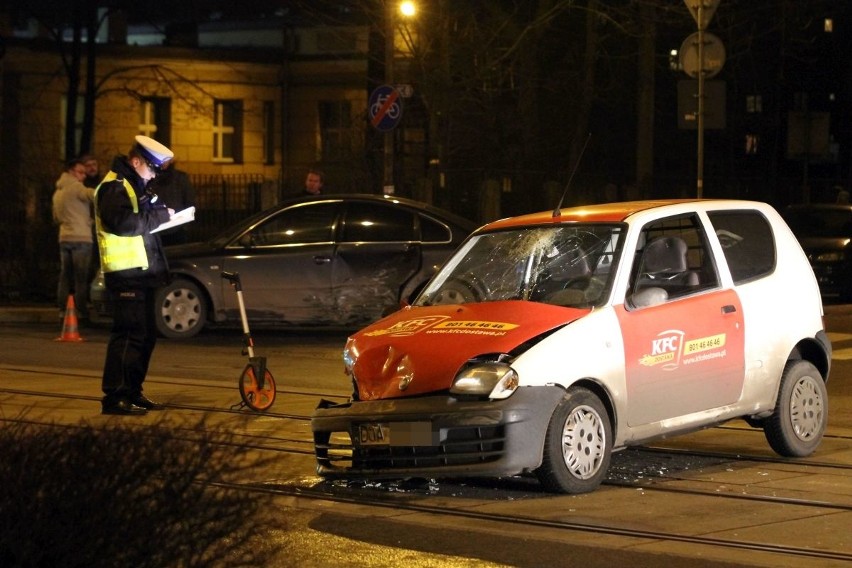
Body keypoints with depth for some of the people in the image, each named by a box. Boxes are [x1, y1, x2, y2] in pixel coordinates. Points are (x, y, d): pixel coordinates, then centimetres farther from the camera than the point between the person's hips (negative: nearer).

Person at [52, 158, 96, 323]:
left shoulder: (58, 191, 19)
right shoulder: (75, 187, -8)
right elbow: (95, 195, -24)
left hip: (64, 238, 8)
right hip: (81, 238, -8)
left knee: (65, 276, 9)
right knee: (81, 277, -7)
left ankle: (63, 312, 7)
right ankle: (81, 313, -10)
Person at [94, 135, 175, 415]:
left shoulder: (134, 186, 21)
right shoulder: (114, 186, -12)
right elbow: (122, 223, -26)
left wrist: (162, 212, 4)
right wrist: (160, 215, -19)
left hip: (142, 272, 11)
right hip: (126, 273, -11)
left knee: (146, 335, 14)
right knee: (128, 334, -13)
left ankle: (132, 392, 20)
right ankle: (114, 397, -12)